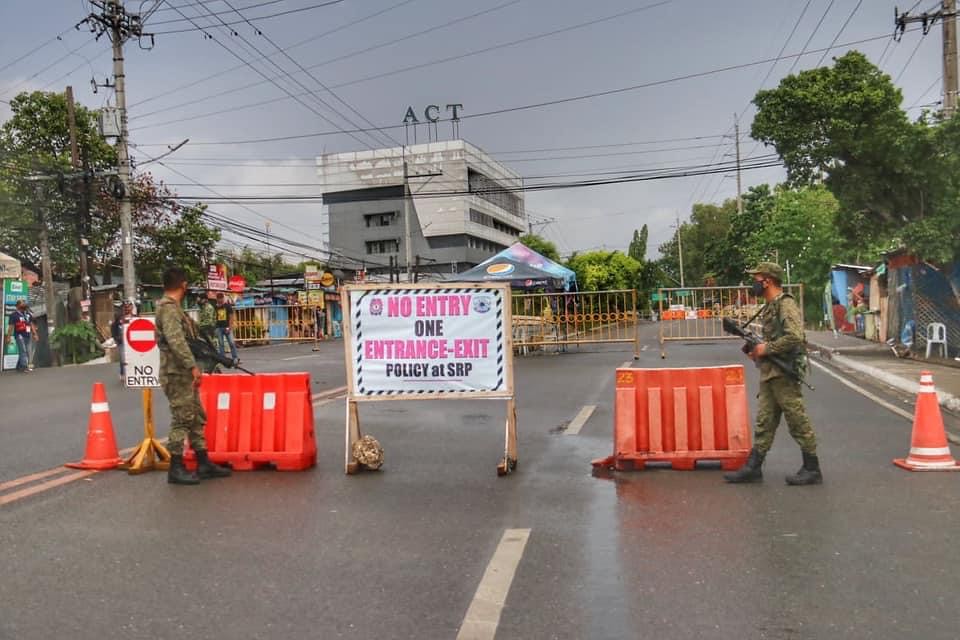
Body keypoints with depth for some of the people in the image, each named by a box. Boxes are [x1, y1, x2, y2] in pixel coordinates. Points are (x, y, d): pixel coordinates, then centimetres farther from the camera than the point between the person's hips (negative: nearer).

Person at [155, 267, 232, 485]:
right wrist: (193, 366, -29)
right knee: (181, 420, -6)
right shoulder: (168, 308, -14)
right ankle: (176, 469, 0)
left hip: (184, 375, 10)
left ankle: (203, 464, 18)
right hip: (177, 375, -10)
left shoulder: (173, 307, 17)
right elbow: (176, 340, -25)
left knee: (196, 418, 12)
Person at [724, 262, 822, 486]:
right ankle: (753, 467, 14)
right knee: (764, 421, 10)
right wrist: (758, 349, 8)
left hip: (784, 374, -9)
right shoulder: (769, 307, 16)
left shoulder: (786, 304, -14)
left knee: (797, 421, 0)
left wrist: (766, 348, -17)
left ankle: (812, 469, 10)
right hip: (769, 374, 9)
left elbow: (794, 337, -26)